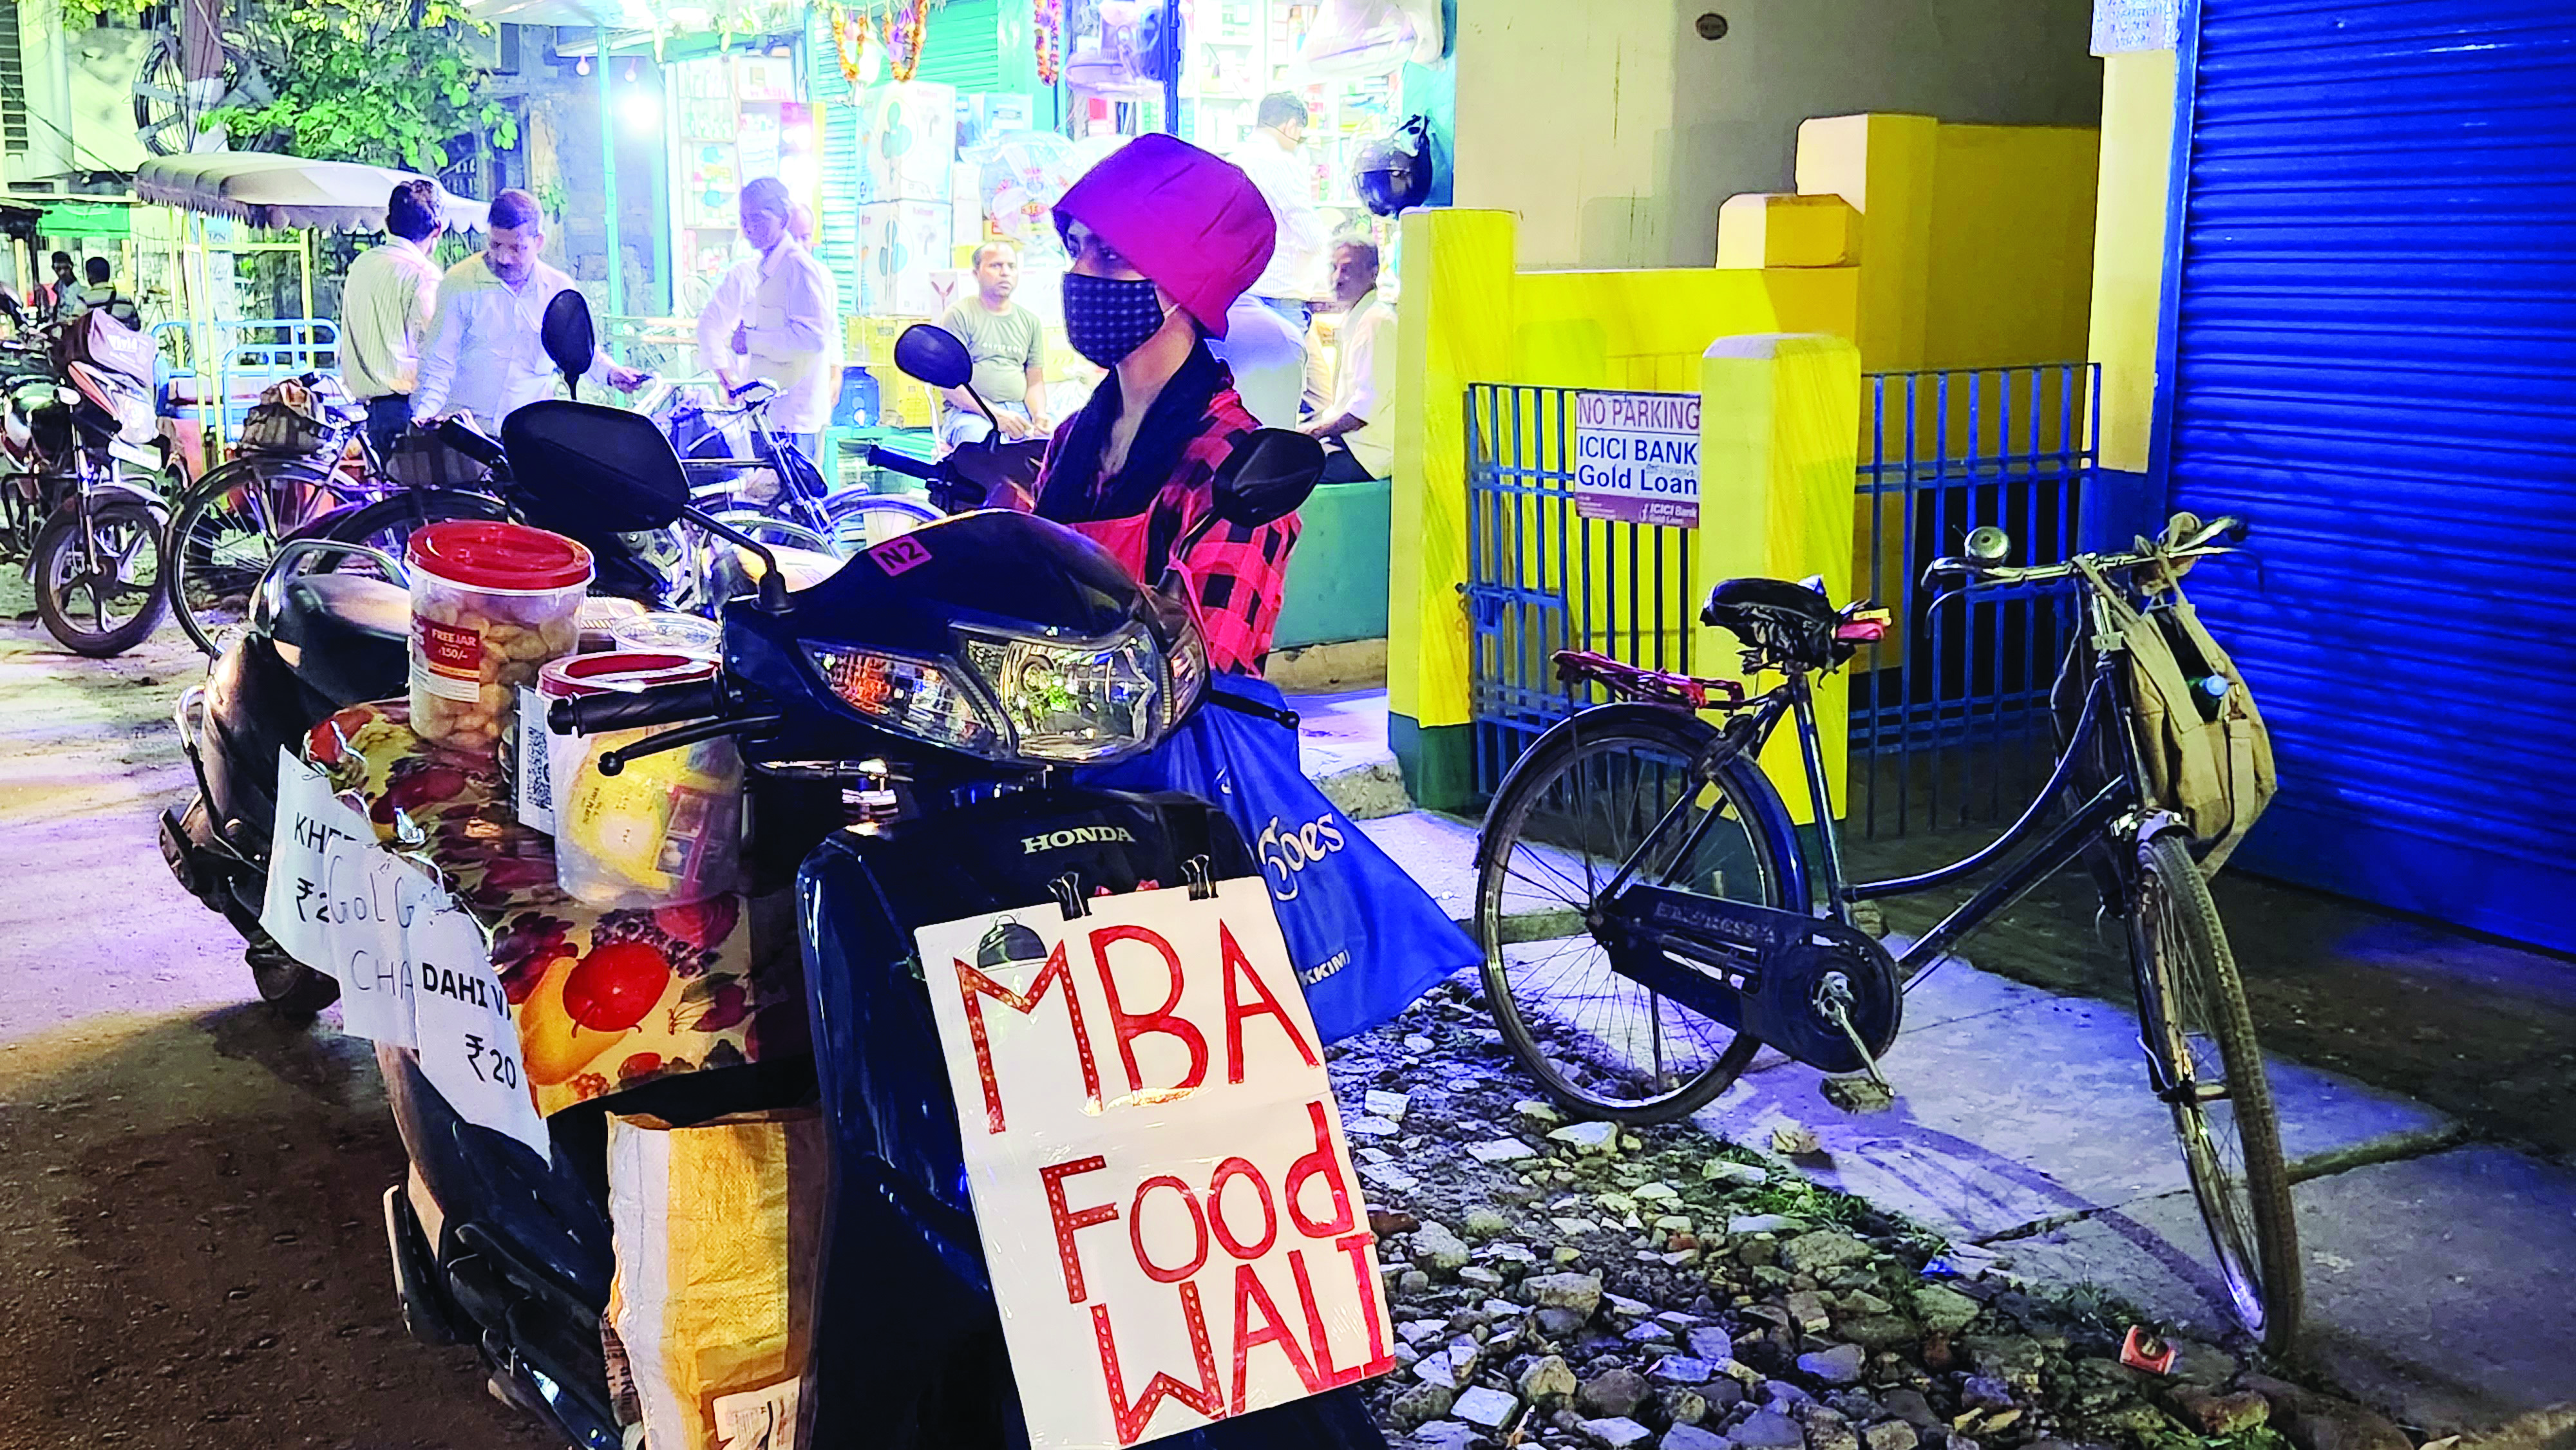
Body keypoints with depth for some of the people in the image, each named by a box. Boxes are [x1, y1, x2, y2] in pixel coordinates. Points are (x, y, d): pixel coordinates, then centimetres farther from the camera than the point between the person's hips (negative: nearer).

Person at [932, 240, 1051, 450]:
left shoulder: (1030, 322, 19)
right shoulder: (959, 315, 2)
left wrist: (1039, 415, -4)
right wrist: (995, 414, -17)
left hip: (1020, 411, 5)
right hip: (969, 413, -5)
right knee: (988, 440, -38)